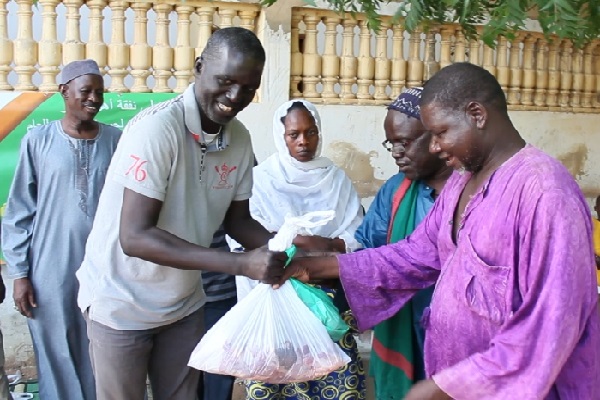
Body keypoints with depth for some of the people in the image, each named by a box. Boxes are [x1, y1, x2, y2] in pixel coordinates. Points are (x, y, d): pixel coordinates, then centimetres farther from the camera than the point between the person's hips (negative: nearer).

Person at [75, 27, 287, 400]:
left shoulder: (240, 138, -6)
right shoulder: (156, 128, -25)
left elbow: (237, 219, 5)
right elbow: (135, 237, -31)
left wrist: (283, 247, -17)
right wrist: (241, 264, -36)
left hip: (184, 301, 6)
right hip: (123, 303, -5)